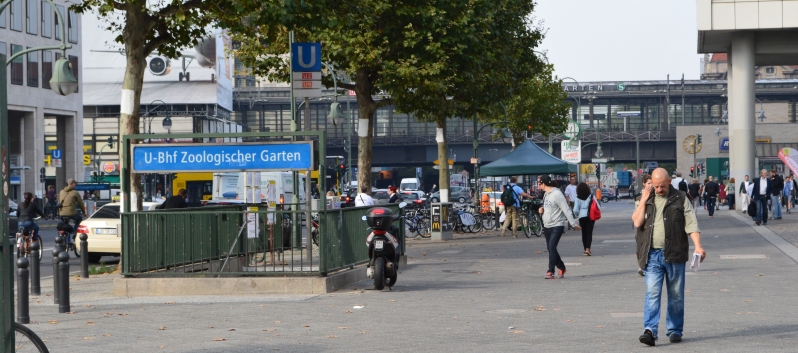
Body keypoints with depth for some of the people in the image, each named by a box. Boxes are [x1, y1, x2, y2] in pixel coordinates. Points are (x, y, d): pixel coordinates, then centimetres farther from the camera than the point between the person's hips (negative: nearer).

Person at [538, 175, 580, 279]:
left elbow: (566, 210, -18)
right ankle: (561, 267, 30)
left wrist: (573, 224, -21)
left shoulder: (557, 194, -16)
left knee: (552, 247, -17)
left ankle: (550, 272, -16)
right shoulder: (546, 194, 12)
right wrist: (542, 210, 3)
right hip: (547, 226, 9)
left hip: (557, 226, -9)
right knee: (550, 248, 13)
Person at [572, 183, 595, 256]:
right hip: (590, 217, 0)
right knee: (589, 233, 0)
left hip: (582, 217, 0)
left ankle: (585, 250, 15)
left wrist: (577, 215, 11)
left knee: (584, 233, 12)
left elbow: (575, 210, -9)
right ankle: (588, 249, -16)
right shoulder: (591, 196, -1)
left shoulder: (577, 198, -3)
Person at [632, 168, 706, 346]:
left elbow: (691, 223, -5)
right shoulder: (646, 199, 9)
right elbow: (637, 222, -2)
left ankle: (675, 330, 17)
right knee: (652, 293, -9)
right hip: (652, 255, 1)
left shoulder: (680, 199, 3)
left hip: (674, 254, -1)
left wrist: (698, 246, -17)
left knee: (676, 295, 7)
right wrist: (644, 201, -5)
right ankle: (650, 330, -16)